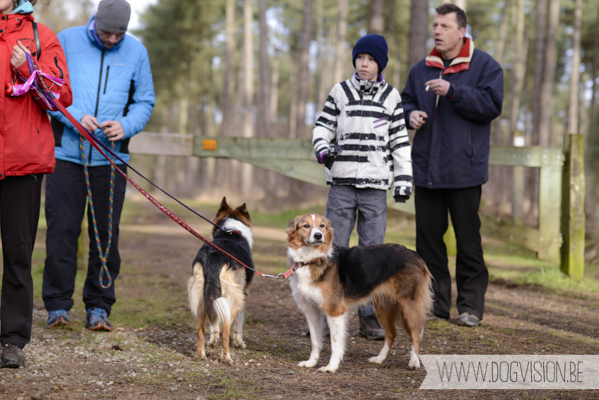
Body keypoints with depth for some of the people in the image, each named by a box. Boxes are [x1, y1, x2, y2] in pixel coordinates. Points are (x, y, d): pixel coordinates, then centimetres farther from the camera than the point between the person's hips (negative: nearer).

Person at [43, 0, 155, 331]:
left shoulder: (136, 51, 6)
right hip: (67, 154, -1)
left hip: (110, 158, 1)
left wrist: (126, 126, -11)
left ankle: (99, 306, 12)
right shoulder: (67, 40, 2)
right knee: (61, 229, -2)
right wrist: (74, 116, -15)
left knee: (106, 234, 3)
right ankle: (58, 304, 7)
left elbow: (145, 102, 10)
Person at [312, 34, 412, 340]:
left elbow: (400, 140, 10)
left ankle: (370, 317, 8)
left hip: (375, 187, 0)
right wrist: (322, 148, -12)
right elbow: (323, 126, 10)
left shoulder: (391, 96, 9)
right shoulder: (340, 92, 8)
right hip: (341, 183, 0)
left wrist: (403, 179, 5)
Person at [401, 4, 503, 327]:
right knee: (428, 236, 7)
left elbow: (492, 105, -13)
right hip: (426, 168, 5)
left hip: (464, 169, -5)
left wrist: (453, 91, -20)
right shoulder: (421, 69, 13)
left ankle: (471, 305, 8)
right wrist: (410, 114, -1)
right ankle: (435, 301, 17)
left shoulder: (484, 66, -1)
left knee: (468, 239, 0)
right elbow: (405, 101, 22)